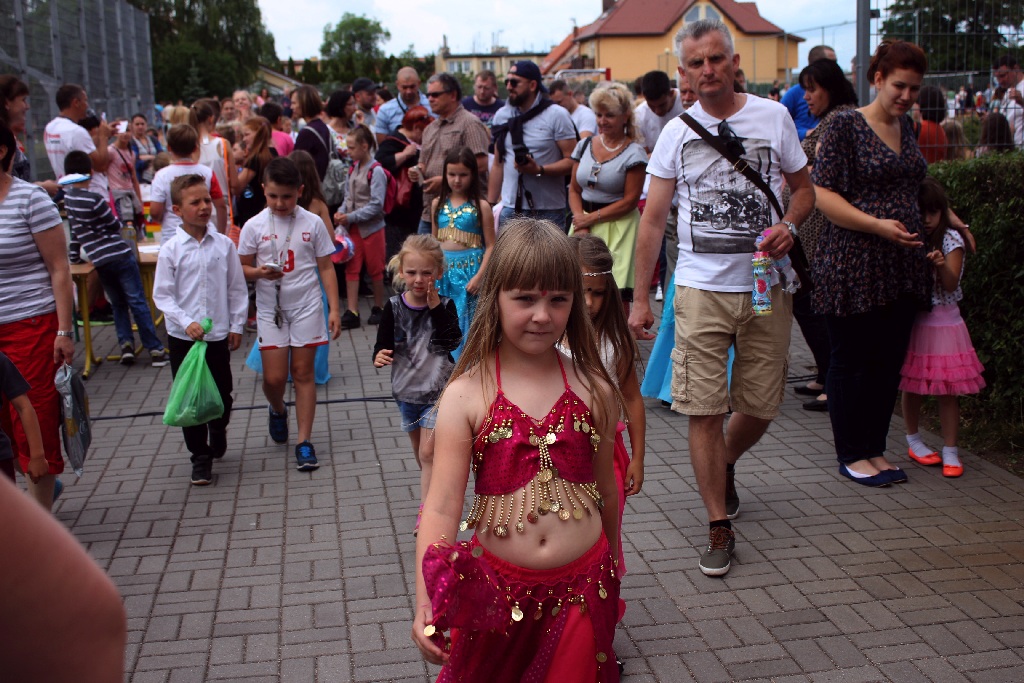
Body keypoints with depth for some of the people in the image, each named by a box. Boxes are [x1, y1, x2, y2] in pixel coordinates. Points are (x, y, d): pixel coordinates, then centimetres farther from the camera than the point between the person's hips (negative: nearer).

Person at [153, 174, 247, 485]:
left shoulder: (224, 245, -2)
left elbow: (237, 288, 5)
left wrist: (237, 325, 4)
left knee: (222, 393, 11)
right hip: (182, 336, -1)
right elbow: (162, 295, -6)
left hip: (219, 334, 1)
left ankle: (218, 431, 41)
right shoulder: (171, 250, -7)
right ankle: (200, 456, 17)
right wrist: (187, 323, -18)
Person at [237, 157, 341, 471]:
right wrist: (260, 272, -19)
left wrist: (334, 309, -3)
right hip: (270, 309, 0)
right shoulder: (254, 226, -3)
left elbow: (326, 268, 1)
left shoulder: (313, 223, -3)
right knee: (274, 378, -2)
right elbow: (243, 268, 4)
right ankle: (277, 410, 33)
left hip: (306, 307, 0)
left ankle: (304, 442, 10)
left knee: (303, 373, 3)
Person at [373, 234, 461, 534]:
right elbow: (383, 344, -4)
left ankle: (425, 511, -8)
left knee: (428, 453, -11)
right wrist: (379, 356, -26)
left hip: (438, 389, -3)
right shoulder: (394, 307, -6)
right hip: (407, 389, 4)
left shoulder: (444, 305, -10)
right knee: (421, 454, 19)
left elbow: (452, 341, -22)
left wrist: (435, 307, -26)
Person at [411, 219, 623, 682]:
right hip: (497, 586, -1)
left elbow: (605, 492, 8)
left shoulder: (594, 391, -4)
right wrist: (426, 603, -26)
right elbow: (442, 505, -16)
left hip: (583, 585, 1)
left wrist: (611, 571, 20)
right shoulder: (465, 396, -12)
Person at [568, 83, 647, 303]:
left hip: (617, 229, -4)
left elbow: (630, 200, -8)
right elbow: (574, 189, 12)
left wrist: (592, 217, -9)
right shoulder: (585, 145, 10)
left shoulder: (634, 152, -5)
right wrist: (580, 219, -5)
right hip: (584, 223, 4)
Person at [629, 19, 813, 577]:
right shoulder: (676, 133, 4)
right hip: (700, 289, -1)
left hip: (766, 287, 1)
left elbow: (804, 188, 14)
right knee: (704, 410, -4)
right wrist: (640, 298, 1)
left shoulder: (773, 117, 4)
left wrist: (788, 225, -10)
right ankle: (719, 527, 9)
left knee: (760, 406, 8)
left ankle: (725, 465, 42)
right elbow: (652, 219, 4)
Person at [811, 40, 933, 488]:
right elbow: (823, 195, -14)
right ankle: (852, 455, 15)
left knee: (889, 361, 10)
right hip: (853, 263, -7)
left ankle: (875, 448, 22)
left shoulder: (906, 128, 13)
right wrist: (878, 224, -21)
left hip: (902, 265, 7)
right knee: (852, 361, 3)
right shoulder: (846, 126, -8)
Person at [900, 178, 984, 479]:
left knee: (947, 390, -1)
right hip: (913, 320, 2)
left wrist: (942, 265, -30)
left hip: (943, 322, -2)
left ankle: (950, 451, 5)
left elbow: (951, 285, -12)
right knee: (912, 386, 8)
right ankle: (913, 441, 24)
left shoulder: (951, 239, -4)